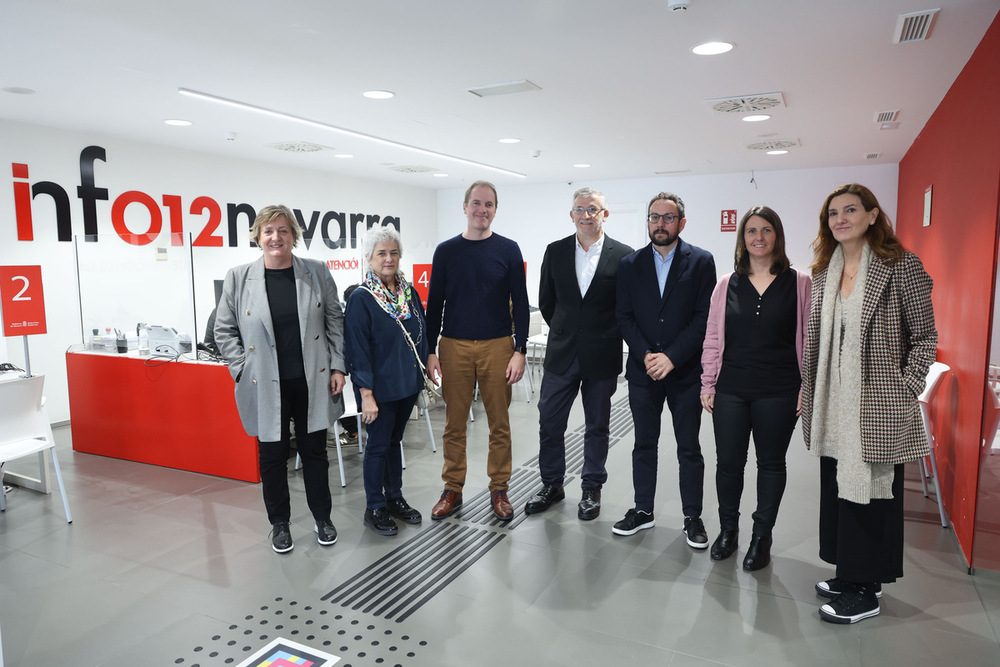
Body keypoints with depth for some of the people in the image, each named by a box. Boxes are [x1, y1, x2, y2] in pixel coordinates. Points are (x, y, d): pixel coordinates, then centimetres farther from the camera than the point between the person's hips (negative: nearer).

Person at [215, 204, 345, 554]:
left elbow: (335, 322, 4)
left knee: (314, 451, 12)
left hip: (313, 383, 1)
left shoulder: (317, 272, 1)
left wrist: (337, 367, -1)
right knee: (272, 455, 10)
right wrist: (242, 370, -5)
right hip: (266, 387, 0)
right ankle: (279, 523, 29)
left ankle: (322, 517, 30)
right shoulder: (238, 278, -1)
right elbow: (224, 331, 4)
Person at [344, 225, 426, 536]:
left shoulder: (409, 292, 5)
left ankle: (394, 499, 32)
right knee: (378, 445, 5)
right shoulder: (361, 299, -13)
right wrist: (366, 394, -18)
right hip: (381, 388, -6)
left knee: (395, 440, 18)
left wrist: (421, 375, 12)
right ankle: (374, 509, 20)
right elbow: (357, 350, -15)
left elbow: (421, 335, 13)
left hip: (407, 383, 6)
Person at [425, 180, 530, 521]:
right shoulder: (446, 251, 7)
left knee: (499, 423, 6)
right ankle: (453, 490, 21)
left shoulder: (508, 250, 4)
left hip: (497, 346, -1)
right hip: (454, 347, 1)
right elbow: (434, 304, 9)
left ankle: (499, 490, 21)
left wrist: (520, 351, -5)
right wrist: (430, 351, 3)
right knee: (454, 423, 7)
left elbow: (520, 303, 3)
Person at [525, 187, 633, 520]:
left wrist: (606, 338, 1)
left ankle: (592, 489, 28)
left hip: (602, 356, -2)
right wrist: (566, 332, 10)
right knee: (549, 422, 7)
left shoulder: (623, 255, -5)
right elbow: (546, 301, 10)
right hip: (562, 354, 2)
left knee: (597, 426, 11)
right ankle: (552, 485, 26)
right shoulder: (555, 252, 3)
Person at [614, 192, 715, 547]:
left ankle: (693, 517, 22)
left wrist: (671, 357, -15)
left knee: (689, 448, 8)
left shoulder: (701, 261, -1)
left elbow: (704, 317, -8)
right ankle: (643, 510, 26)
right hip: (642, 370, 2)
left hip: (685, 371, -2)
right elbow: (623, 316, 2)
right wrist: (646, 355, -11)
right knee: (644, 444, 12)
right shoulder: (630, 264, 6)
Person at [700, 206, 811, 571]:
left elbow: (811, 338, 1)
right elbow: (712, 338, 8)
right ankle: (728, 529, 29)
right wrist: (707, 384, 5)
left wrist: (807, 387, -3)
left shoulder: (800, 283, 1)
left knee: (771, 462, 11)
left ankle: (761, 536, 27)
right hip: (730, 390, 2)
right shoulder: (727, 285, 6)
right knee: (728, 461, 8)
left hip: (778, 393, -1)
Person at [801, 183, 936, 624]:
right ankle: (849, 574, 30)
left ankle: (866, 592, 18)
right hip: (833, 409, 6)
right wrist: (810, 395, 9)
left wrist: (905, 391, -12)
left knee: (871, 493, 4)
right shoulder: (824, 273, 10)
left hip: (877, 407, -6)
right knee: (836, 487, 13)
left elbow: (925, 337, -5)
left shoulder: (901, 265, -7)